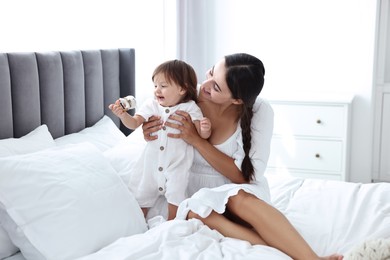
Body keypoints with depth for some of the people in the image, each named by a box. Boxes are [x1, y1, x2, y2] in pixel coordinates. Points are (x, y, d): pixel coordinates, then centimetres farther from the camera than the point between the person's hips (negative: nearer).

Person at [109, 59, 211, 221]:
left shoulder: (189, 108, -6)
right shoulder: (151, 105, 2)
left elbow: (201, 134, -7)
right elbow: (134, 123, -4)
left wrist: (205, 129, -31)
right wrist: (123, 114, -23)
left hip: (176, 164, -3)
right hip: (152, 161, 4)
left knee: (175, 199, -10)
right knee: (140, 196, 12)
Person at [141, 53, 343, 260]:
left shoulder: (260, 111, -14)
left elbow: (245, 176, -18)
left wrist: (196, 140, -24)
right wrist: (151, 134, -16)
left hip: (243, 194, -2)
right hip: (198, 195, 2)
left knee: (238, 198, -38)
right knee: (197, 212, -34)